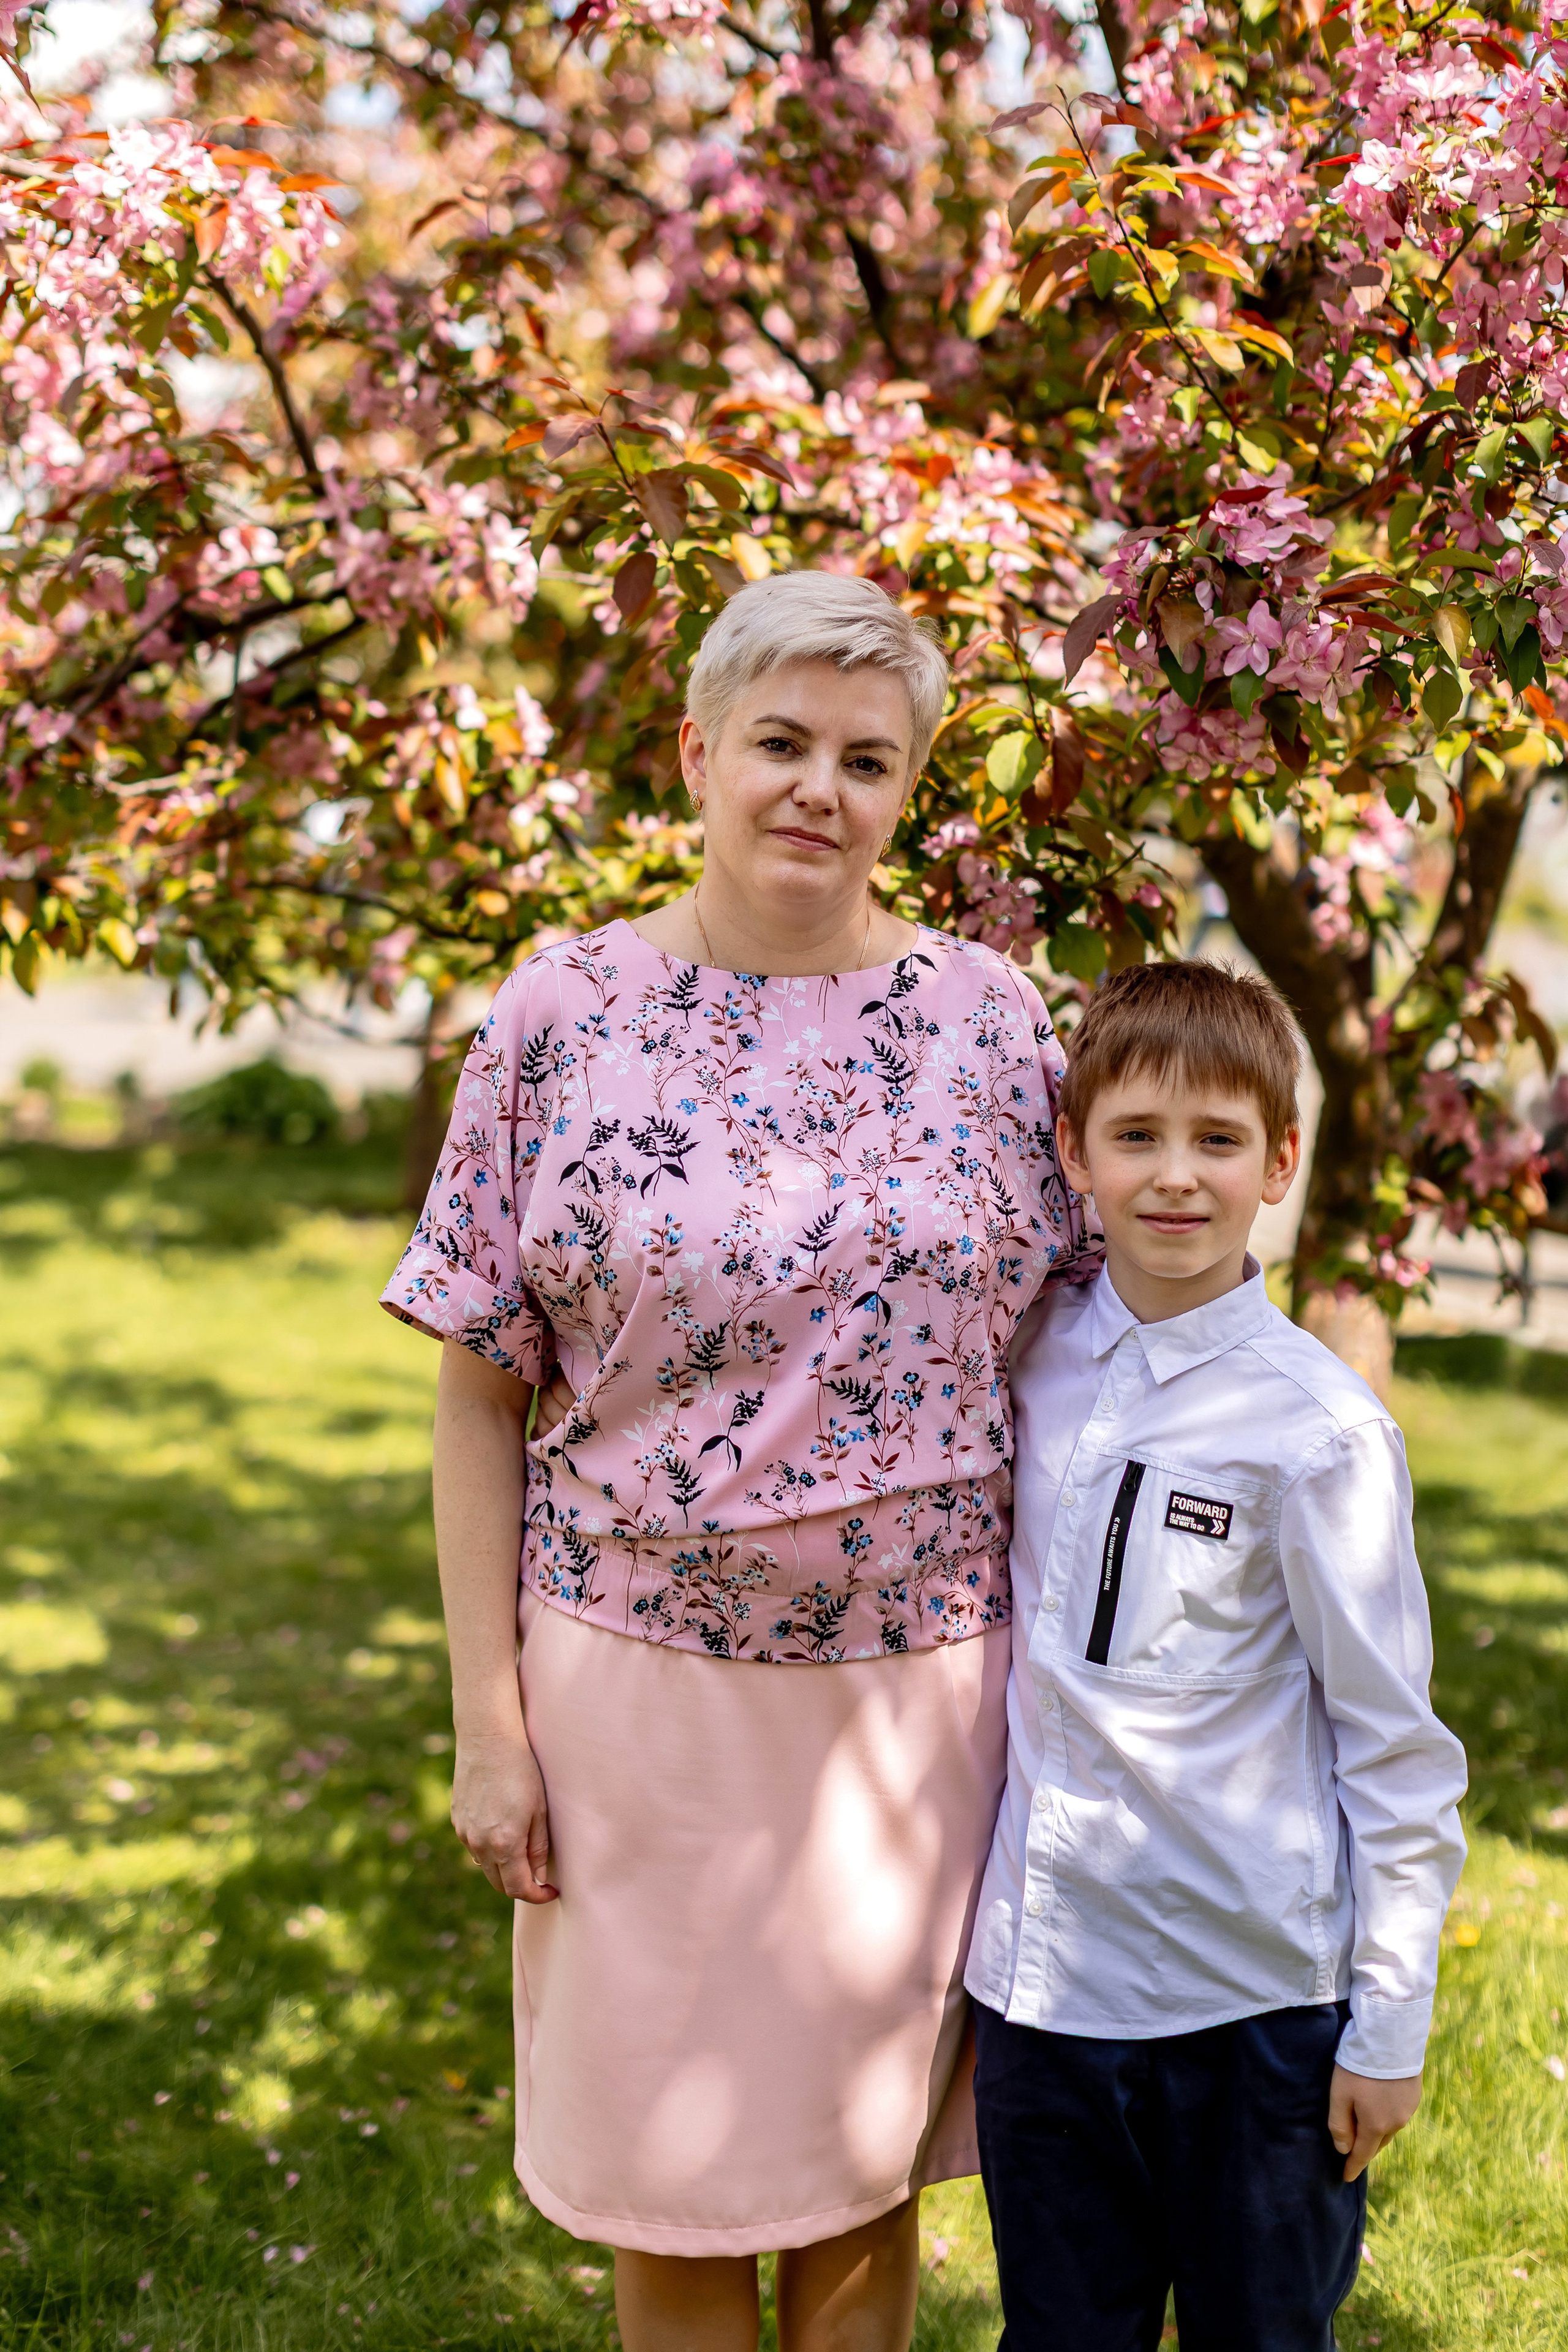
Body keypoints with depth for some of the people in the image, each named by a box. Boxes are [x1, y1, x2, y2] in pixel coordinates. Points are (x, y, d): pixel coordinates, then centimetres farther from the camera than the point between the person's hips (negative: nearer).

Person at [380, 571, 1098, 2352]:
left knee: (866, 2160, 15)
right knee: (668, 2171, 12)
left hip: (916, 1676, 1)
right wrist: (488, 1723, -4)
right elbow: (480, 1395, -1)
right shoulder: (559, 1017, -4)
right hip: (642, 1673, -1)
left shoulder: (986, 1018, 0)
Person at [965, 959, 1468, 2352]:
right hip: (1040, 1972, 4)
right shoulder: (1037, 1355, 1)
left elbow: (1394, 1741, -8)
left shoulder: (1317, 1430, -13)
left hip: (1251, 1995, -4)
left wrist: (1391, 2026, -6)